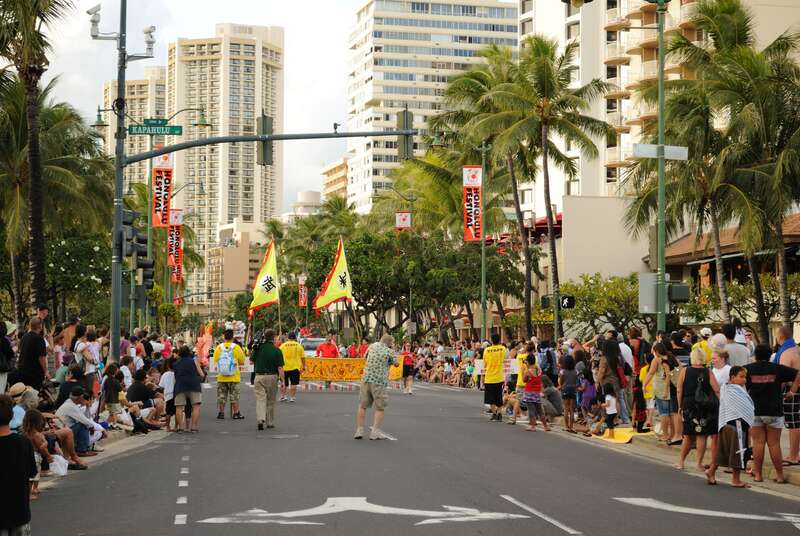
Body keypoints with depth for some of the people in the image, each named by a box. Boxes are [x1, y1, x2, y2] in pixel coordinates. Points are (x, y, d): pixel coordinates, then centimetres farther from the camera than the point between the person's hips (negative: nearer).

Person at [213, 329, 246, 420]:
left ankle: (221, 413, 11)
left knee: (221, 395, 10)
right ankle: (235, 413, 5)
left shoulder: (218, 348, -2)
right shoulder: (236, 347, -8)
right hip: (234, 376, -2)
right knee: (234, 395, 4)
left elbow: (215, 361, 6)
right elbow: (242, 362, -2)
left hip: (221, 376, 2)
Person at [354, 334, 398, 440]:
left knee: (362, 406, 12)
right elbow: (396, 364, 4)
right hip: (380, 382, -4)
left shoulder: (373, 346, 9)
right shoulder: (389, 351, -4)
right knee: (380, 408, 3)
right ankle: (375, 431, -6)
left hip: (366, 379, 4)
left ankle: (359, 430, 7)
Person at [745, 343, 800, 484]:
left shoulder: (748, 369, 0)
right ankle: (780, 475, 7)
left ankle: (758, 474, 5)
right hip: (774, 411, 0)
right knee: (774, 444, 5)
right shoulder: (777, 369, 1)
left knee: (758, 443, 3)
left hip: (754, 411, 0)